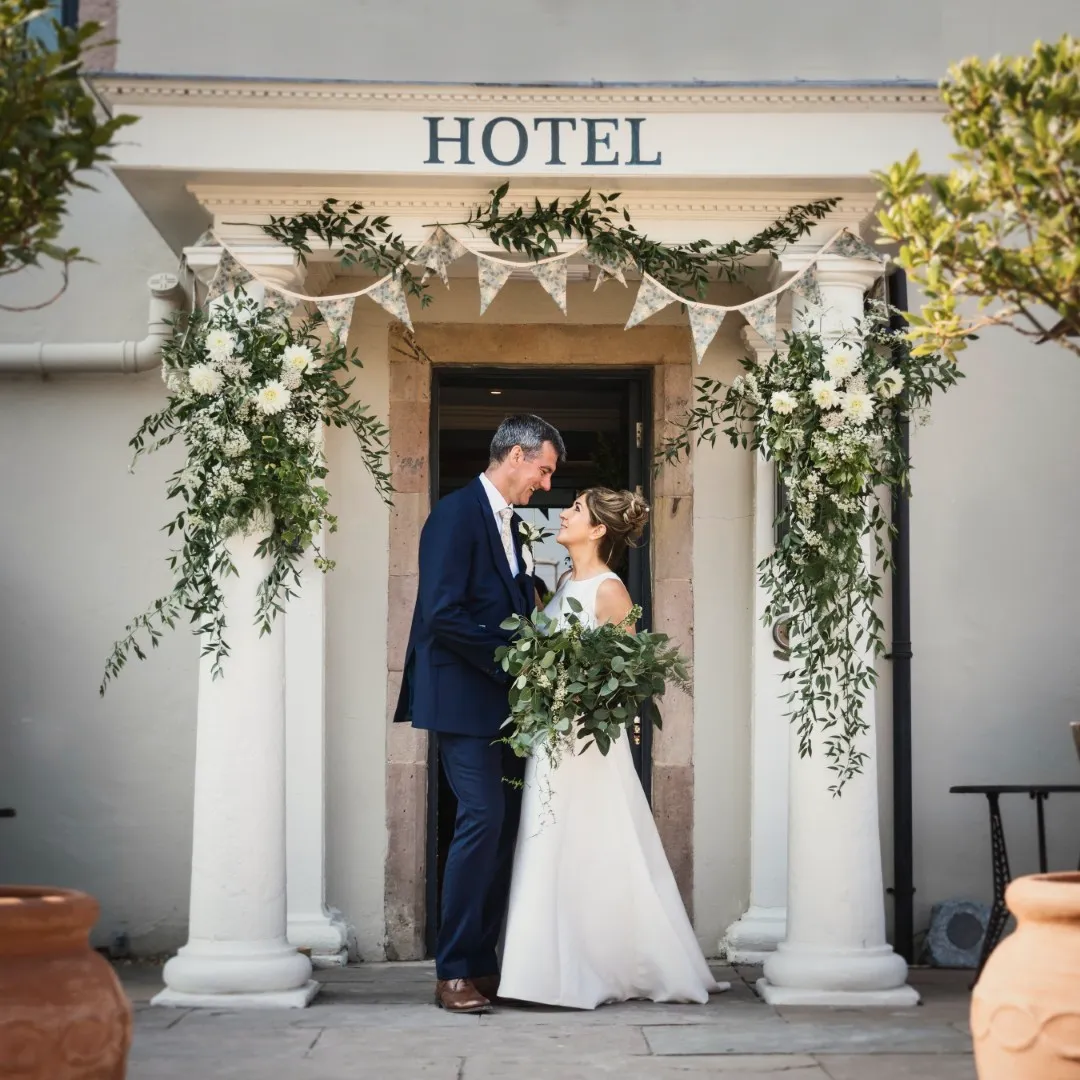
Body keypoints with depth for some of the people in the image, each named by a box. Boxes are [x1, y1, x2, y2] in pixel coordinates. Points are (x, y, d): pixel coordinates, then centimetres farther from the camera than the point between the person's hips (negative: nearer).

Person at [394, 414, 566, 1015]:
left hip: (502, 701, 9)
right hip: (464, 698, -9)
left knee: (506, 825, 5)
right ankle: (454, 972, -6)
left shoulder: (510, 524, 18)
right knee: (483, 820, -13)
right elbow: (443, 614, -19)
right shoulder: (456, 514, -11)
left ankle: (483, 963, 12)